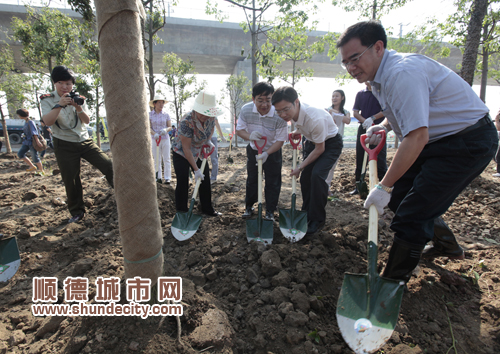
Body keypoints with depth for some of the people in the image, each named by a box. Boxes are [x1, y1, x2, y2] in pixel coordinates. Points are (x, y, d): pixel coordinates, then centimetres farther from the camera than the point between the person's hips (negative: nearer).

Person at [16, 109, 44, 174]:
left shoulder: (30, 122, -13)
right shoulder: (26, 122, 15)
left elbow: (34, 132, -23)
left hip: (32, 142, -9)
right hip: (27, 142, 9)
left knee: (35, 157, -5)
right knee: (20, 154, 0)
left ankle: (41, 171, 6)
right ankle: (32, 167, 5)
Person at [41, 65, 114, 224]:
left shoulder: (79, 99, 5)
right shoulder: (47, 99, -3)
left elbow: (87, 120, -3)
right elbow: (47, 121, -17)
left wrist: (78, 107, -20)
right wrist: (59, 105, -29)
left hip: (85, 141, 2)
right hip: (64, 145, -2)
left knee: (108, 164, -11)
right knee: (71, 180, 3)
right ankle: (77, 212, 19)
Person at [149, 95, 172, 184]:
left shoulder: (166, 115, 3)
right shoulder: (150, 114, 2)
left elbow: (170, 127, 4)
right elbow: (149, 127, -2)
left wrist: (165, 130, -18)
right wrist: (154, 134, -21)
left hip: (165, 138, 0)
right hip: (154, 139, 0)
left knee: (166, 159, 1)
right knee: (156, 159, 5)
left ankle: (167, 177, 6)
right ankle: (158, 177, 13)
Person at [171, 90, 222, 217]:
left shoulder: (211, 117, -16)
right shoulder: (187, 122, -34)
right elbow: (186, 148, -29)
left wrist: (208, 141, -6)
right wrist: (196, 169, -27)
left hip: (198, 152, 6)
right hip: (181, 153, -6)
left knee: (205, 180, 8)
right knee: (183, 183, -7)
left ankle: (208, 209, 22)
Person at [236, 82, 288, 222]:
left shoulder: (279, 115, -29)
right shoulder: (246, 110, -20)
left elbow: (280, 140, -23)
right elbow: (239, 129, -10)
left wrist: (267, 153, -36)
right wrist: (249, 136, -32)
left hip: (272, 152, -3)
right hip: (253, 150, 3)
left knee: (273, 183, 5)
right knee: (251, 179, 17)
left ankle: (270, 211, 23)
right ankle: (249, 206, 37)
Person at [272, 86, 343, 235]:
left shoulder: (315, 119, -39)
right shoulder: (293, 111, -16)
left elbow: (319, 149, -25)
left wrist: (300, 167, -20)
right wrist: (297, 131, -8)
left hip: (330, 143, -7)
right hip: (312, 141, 7)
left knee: (317, 174, -24)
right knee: (305, 176, 3)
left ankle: (317, 220, -9)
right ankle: (307, 213, 22)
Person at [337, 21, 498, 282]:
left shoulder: (402, 73, -26)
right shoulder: (380, 76, 7)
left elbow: (417, 136, -32)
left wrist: (384, 186, -27)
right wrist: (383, 126, 1)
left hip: (468, 143, -10)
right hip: (440, 140, 10)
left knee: (411, 215, -12)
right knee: (398, 197, 14)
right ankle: (446, 244, 37)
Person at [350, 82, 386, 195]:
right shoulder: (360, 94, 13)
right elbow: (355, 112, 7)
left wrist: (372, 118, -16)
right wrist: (365, 121, -11)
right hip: (363, 129, 3)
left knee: (380, 159, -5)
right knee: (360, 159, 6)